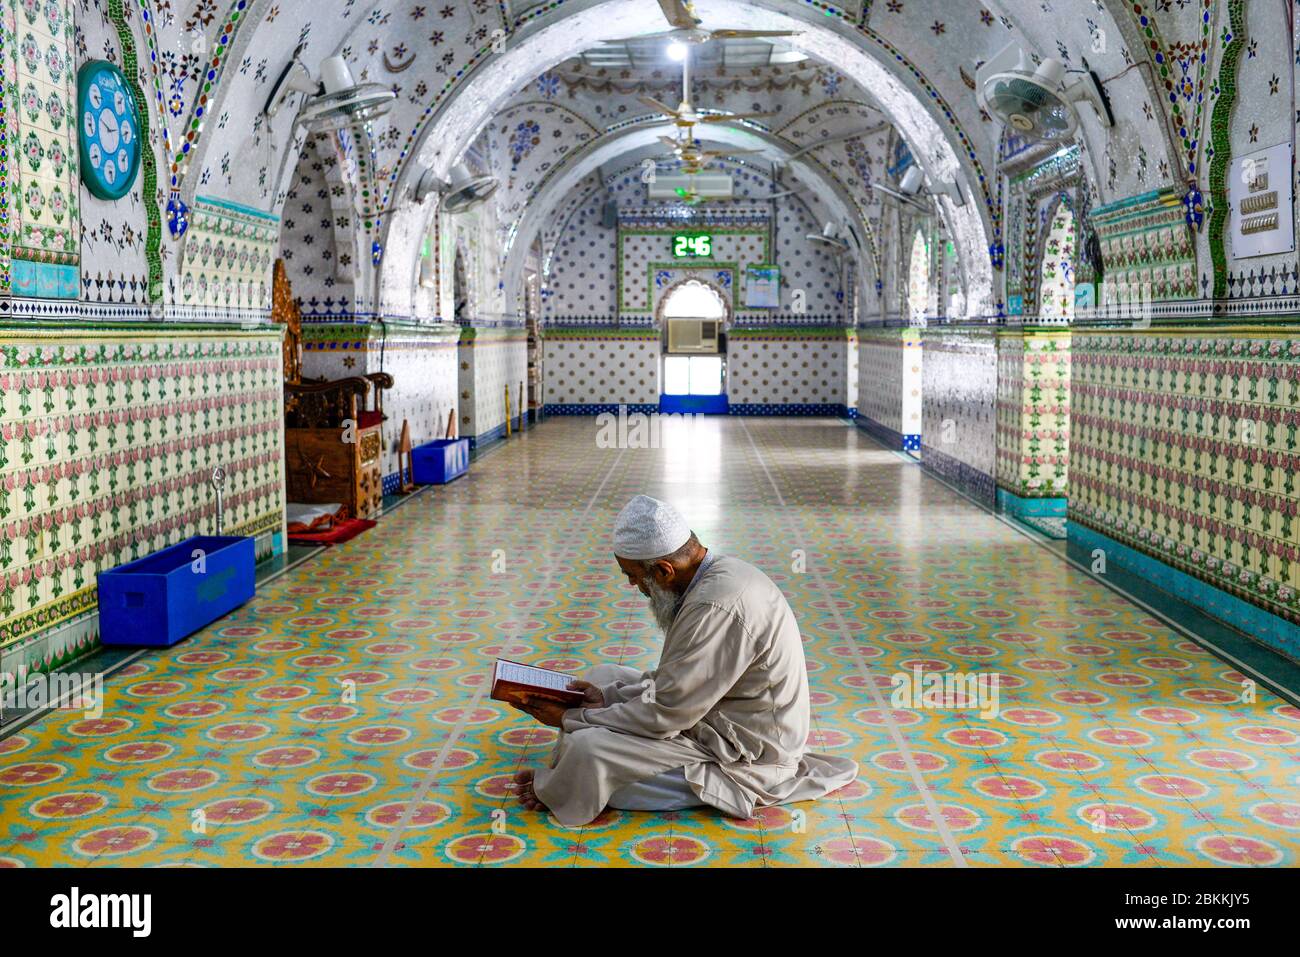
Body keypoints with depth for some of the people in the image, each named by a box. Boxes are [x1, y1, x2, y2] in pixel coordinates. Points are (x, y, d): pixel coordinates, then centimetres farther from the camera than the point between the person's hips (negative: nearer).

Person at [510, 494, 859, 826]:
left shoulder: (717, 608, -30)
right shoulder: (720, 571, 2)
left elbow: (662, 716, -24)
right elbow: (676, 678, 13)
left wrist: (571, 719, -13)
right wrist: (607, 696, 2)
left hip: (740, 755, -11)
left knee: (585, 748, -21)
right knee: (604, 675, 16)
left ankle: (554, 791, 10)